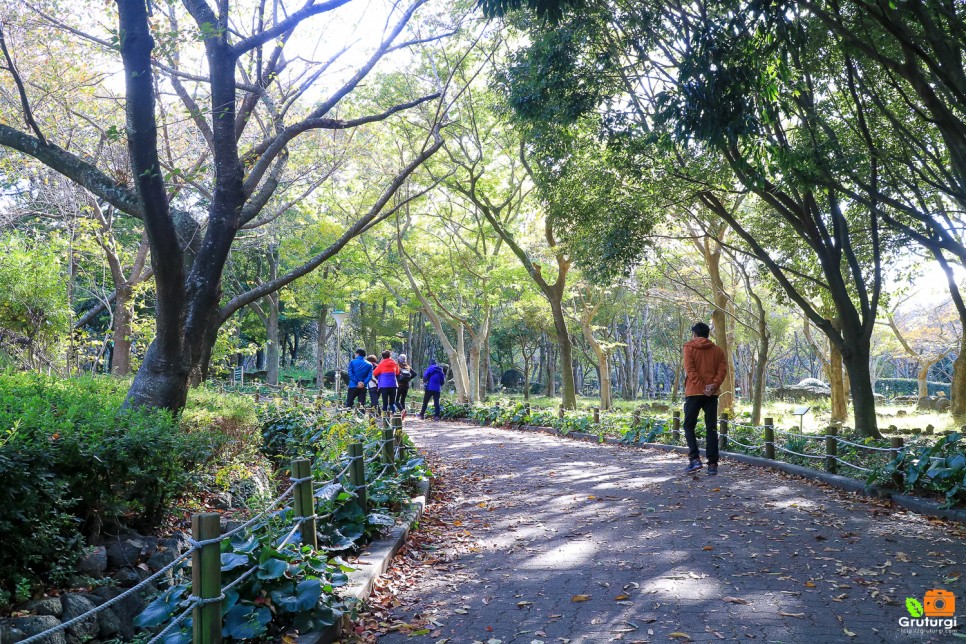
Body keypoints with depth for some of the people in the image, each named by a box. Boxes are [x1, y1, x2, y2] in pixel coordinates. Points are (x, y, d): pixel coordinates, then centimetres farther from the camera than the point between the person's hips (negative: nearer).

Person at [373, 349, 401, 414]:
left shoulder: (382, 364, -3)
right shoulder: (394, 363, 7)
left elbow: (374, 373, 5)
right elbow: (397, 372, 22)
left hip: (384, 385, -3)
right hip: (393, 385, 3)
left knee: (385, 402, -1)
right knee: (392, 402, 8)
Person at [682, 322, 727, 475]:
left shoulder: (689, 348, 2)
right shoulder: (717, 350, 12)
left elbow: (690, 370, -11)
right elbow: (723, 369, -1)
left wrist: (702, 386, -15)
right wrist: (714, 385, -11)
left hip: (694, 392, -3)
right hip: (712, 394, 3)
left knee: (689, 426, 7)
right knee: (712, 428, 5)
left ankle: (695, 459, -8)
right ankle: (712, 464, 0)